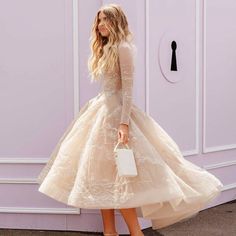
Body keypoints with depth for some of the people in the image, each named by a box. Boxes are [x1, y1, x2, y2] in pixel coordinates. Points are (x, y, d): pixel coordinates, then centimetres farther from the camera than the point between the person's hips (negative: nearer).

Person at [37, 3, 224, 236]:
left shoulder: (123, 47, -10)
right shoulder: (104, 48, 16)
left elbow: (128, 88, -16)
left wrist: (124, 123, -22)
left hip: (116, 112, -9)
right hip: (102, 110, 9)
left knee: (114, 176, -8)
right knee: (102, 175, 8)